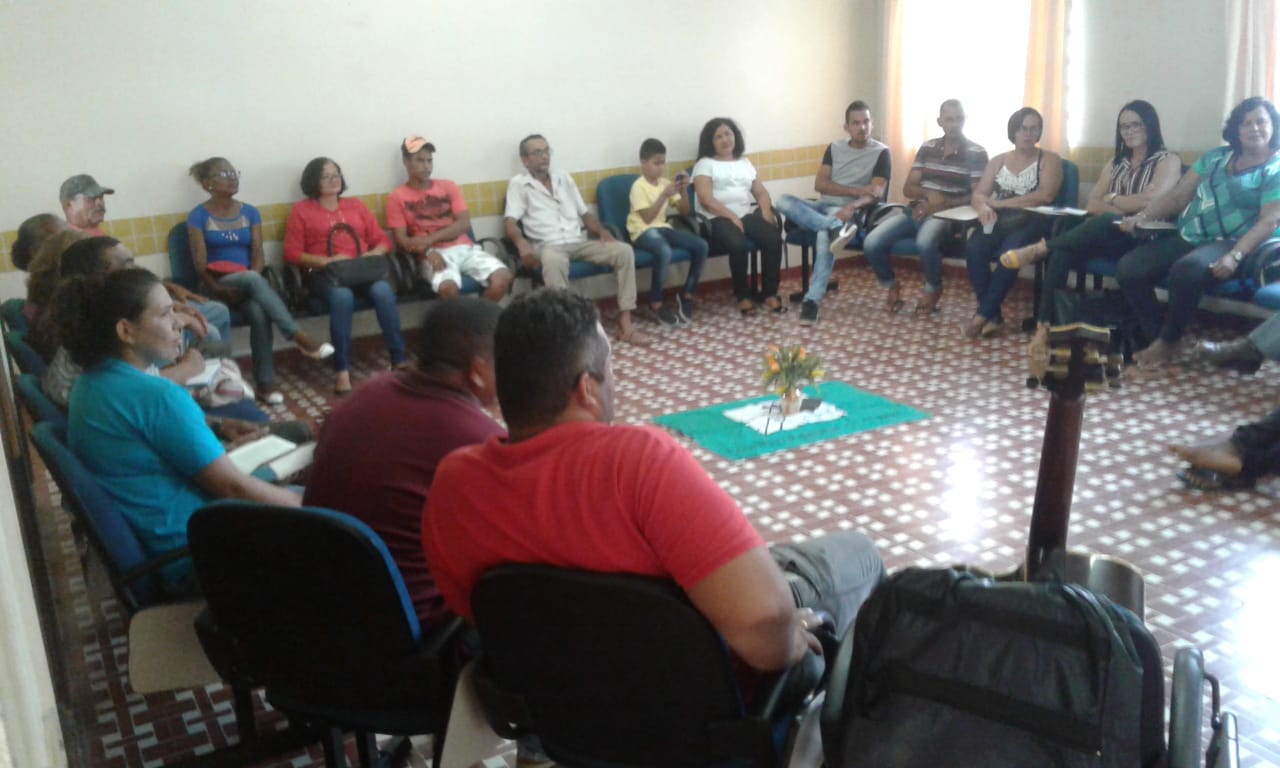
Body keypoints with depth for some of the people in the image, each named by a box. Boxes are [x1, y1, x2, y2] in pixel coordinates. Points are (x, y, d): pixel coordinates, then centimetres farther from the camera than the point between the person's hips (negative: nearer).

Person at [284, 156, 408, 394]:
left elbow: (382, 240, 18)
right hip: (323, 273, -2)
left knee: (383, 290, -32)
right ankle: (342, 370, -36)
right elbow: (291, 253, 3)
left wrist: (372, 254, -6)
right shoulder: (301, 209, 12)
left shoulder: (355, 204, 22)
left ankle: (399, 360, -28)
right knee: (342, 296, -38)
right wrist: (326, 260, -12)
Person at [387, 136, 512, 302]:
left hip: (464, 248, 4)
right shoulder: (397, 197, 8)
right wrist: (428, 252, -21)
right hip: (432, 254, -4)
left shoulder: (448, 187, 17)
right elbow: (401, 240, -1)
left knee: (502, 277, -23)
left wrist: (430, 239, -10)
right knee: (448, 286, -38)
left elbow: (464, 223, 5)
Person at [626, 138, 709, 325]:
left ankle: (687, 294, 1)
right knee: (665, 252, -39)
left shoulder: (665, 183, 11)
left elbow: (684, 211, 9)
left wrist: (683, 191, -8)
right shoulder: (639, 186, -9)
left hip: (663, 227, 7)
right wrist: (664, 195, -22)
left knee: (701, 246, -14)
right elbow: (647, 218, -18)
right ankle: (656, 303, -19)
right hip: (643, 231, -7)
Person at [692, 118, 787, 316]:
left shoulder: (745, 163, 23)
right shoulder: (705, 164, 6)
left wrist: (766, 211, -4)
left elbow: (761, 192, 18)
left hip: (746, 216, 5)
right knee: (737, 244, -36)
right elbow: (706, 200, -8)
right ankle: (743, 296, -18)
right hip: (717, 219, -5)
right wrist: (731, 217, -17)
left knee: (774, 238, -25)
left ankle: (770, 294, -16)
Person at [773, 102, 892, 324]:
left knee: (825, 234, -39)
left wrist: (851, 206, -29)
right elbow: (819, 184, 4)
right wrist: (855, 190, -11)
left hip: (847, 211, -5)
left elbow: (876, 194, -9)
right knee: (784, 201, -24)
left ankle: (812, 300, -42)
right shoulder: (835, 148, 15)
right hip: (822, 206, 5)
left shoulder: (881, 152, 3)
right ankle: (838, 228, -41)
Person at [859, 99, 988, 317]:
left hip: (946, 215, -4)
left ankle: (933, 289, -9)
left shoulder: (976, 153, 0)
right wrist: (929, 194, -14)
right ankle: (891, 286, 8)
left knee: (925, 241, -40)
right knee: (871, 243, -21)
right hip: (916, 211, 4)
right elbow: (908, 188, 8)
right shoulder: (927, 147, 12)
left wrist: (943, 203, -18)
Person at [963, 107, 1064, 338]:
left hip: (1032, 223, -3)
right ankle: (994, 316, -26)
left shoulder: (1049, 160, 7)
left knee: (1009, 252, -37)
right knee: (973, 248, -30)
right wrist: (984, 207, -18)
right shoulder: (998, 161, 19)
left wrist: (998, 202, -10)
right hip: (999, 223, 3)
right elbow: (978, 194, 9)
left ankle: (982, 314, -28)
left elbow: (1045, 195, -10)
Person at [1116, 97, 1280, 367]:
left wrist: (1234, 256, -25)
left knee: (1187, 270, -39)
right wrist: (1142, 216, -2)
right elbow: (1178, 196, 16)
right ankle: (1158, 337, -9)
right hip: (1188, 239, 6)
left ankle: (1169, 341, -17)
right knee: (1128, 268, -17)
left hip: (1231, 244, -6)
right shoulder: (1215, 157, 18)